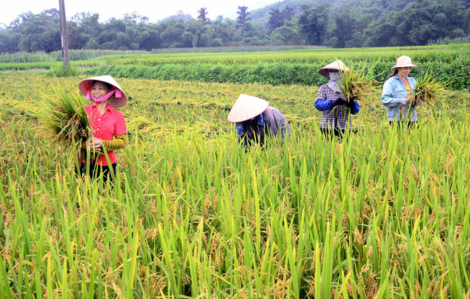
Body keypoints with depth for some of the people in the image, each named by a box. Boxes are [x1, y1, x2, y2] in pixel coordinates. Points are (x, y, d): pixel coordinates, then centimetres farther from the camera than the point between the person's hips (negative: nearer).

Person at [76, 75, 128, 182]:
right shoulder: (85, 110, 1)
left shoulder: (117, 116, 0)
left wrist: (102, 143, -16)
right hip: (84, 163, 1)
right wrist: (84, 144, -17)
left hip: (106, 165, 0)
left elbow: (122, 142, -1)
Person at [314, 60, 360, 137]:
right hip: (327, 127, -1)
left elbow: (355, 110, 3)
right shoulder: (324, 88, 7)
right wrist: (333, 102, -25)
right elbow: (318, 104, -9)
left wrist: (352, 104, -21)